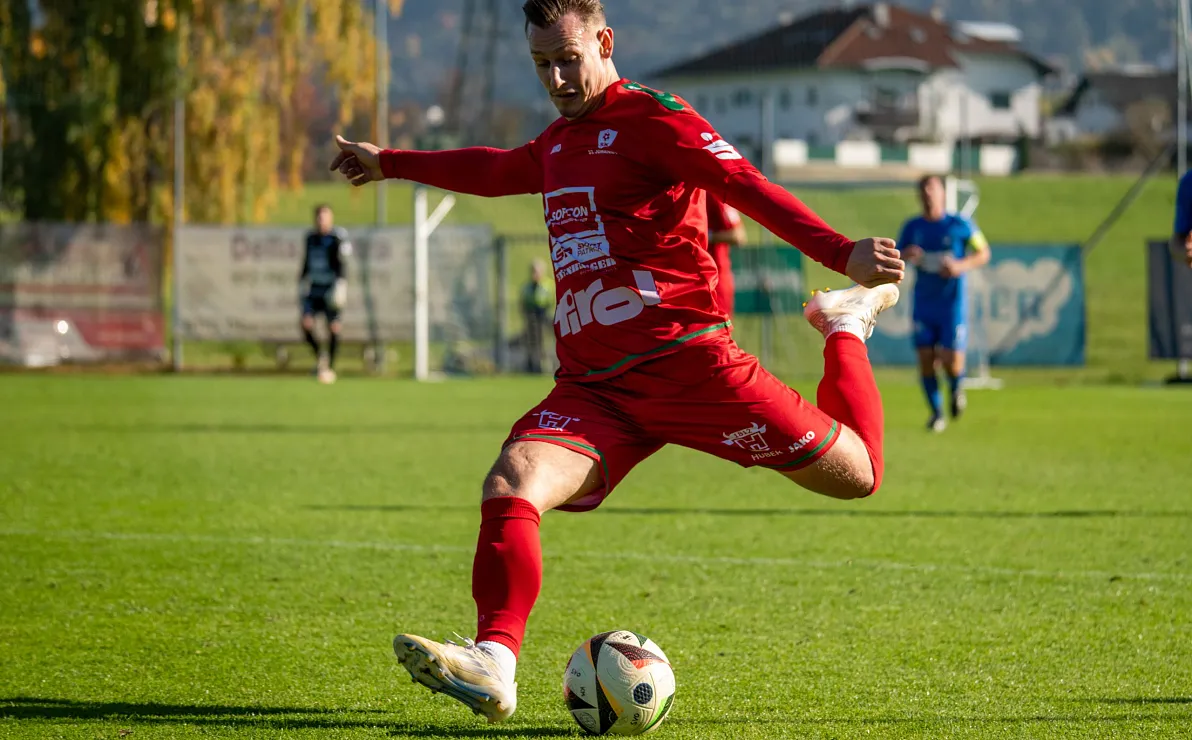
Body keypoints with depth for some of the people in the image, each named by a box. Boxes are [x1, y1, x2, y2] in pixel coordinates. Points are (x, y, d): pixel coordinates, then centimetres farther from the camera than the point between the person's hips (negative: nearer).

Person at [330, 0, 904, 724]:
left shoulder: (649, 119, -5)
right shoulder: (558, 142, 19)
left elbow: (748, 187, -17)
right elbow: (495, 171, 42)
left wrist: (844, 254, -31)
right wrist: (388, 162, 54)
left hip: (686, 362, -5)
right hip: (592, 387, 6)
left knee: (857, 474, -4)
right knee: (509, 488, -23)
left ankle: (846, 328, 25)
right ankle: (493, 667, -33)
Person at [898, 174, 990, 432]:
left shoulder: (960, 225, -4)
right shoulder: (912, 227, 4)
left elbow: (983, 254, 4)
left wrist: (961, 266, -14)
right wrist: (906, 256, -14)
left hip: (952, 302, -3)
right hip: (923, 303, 3)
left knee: (951, 362, -10)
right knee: (926, 360, -3)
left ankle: (957, 388, 26)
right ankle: (937, 413, 14)